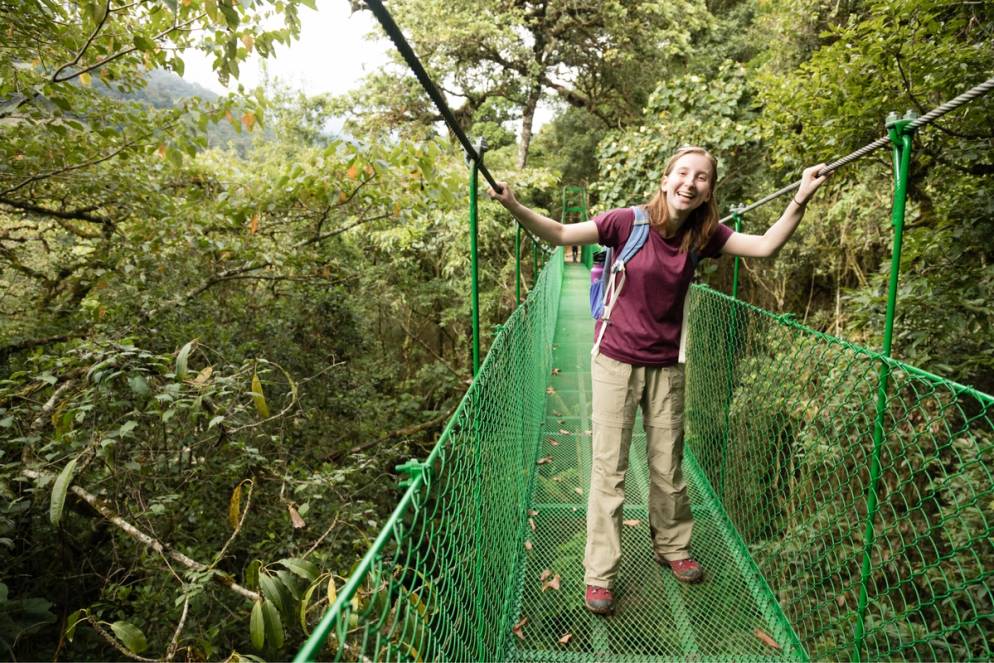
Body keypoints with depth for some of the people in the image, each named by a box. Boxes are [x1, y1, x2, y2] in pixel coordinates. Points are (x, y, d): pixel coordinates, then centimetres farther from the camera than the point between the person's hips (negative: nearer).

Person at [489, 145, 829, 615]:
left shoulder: (702, 235, -1)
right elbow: (560, 234, -15)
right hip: (616, 361, -3)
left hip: (666, 367, 4)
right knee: (609, 470, 1)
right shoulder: (629, 222, -12)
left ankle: (672, 548, 41)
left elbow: (765, 246, 1)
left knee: (669, 469, 16)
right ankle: (599, 575, 16)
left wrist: (800, 199, -9)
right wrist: (513, 206, -27)